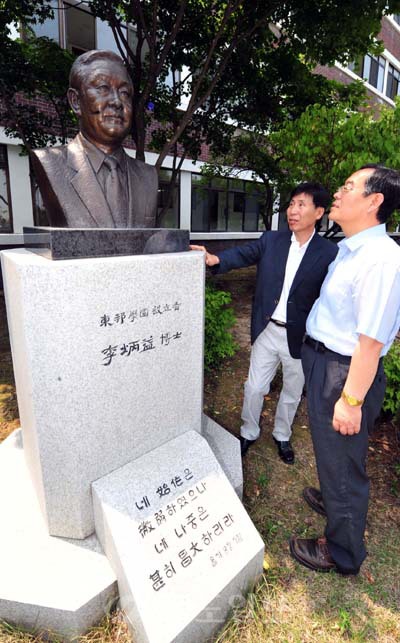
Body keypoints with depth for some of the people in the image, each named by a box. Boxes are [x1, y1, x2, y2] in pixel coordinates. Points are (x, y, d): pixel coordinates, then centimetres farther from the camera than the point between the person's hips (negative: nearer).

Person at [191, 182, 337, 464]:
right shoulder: (271, 240, -1)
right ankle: (249, 433, 37)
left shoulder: (329, 253, -9)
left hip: (300, 337, -1)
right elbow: (243, 254, -11)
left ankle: (282, 436, 44)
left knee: (292, 392, 18)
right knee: (254, 387, 12)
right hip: (267, 331, 1)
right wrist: (215, 259, -31)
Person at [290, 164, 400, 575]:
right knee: (329, 450, 29)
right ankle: (334, 500, 58)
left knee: (341, 459, 11)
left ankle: (342, 553, 37)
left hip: (345, 372, -9)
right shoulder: (348, 249, 6)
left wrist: (351, 400, -22)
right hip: (320, 360, 9)